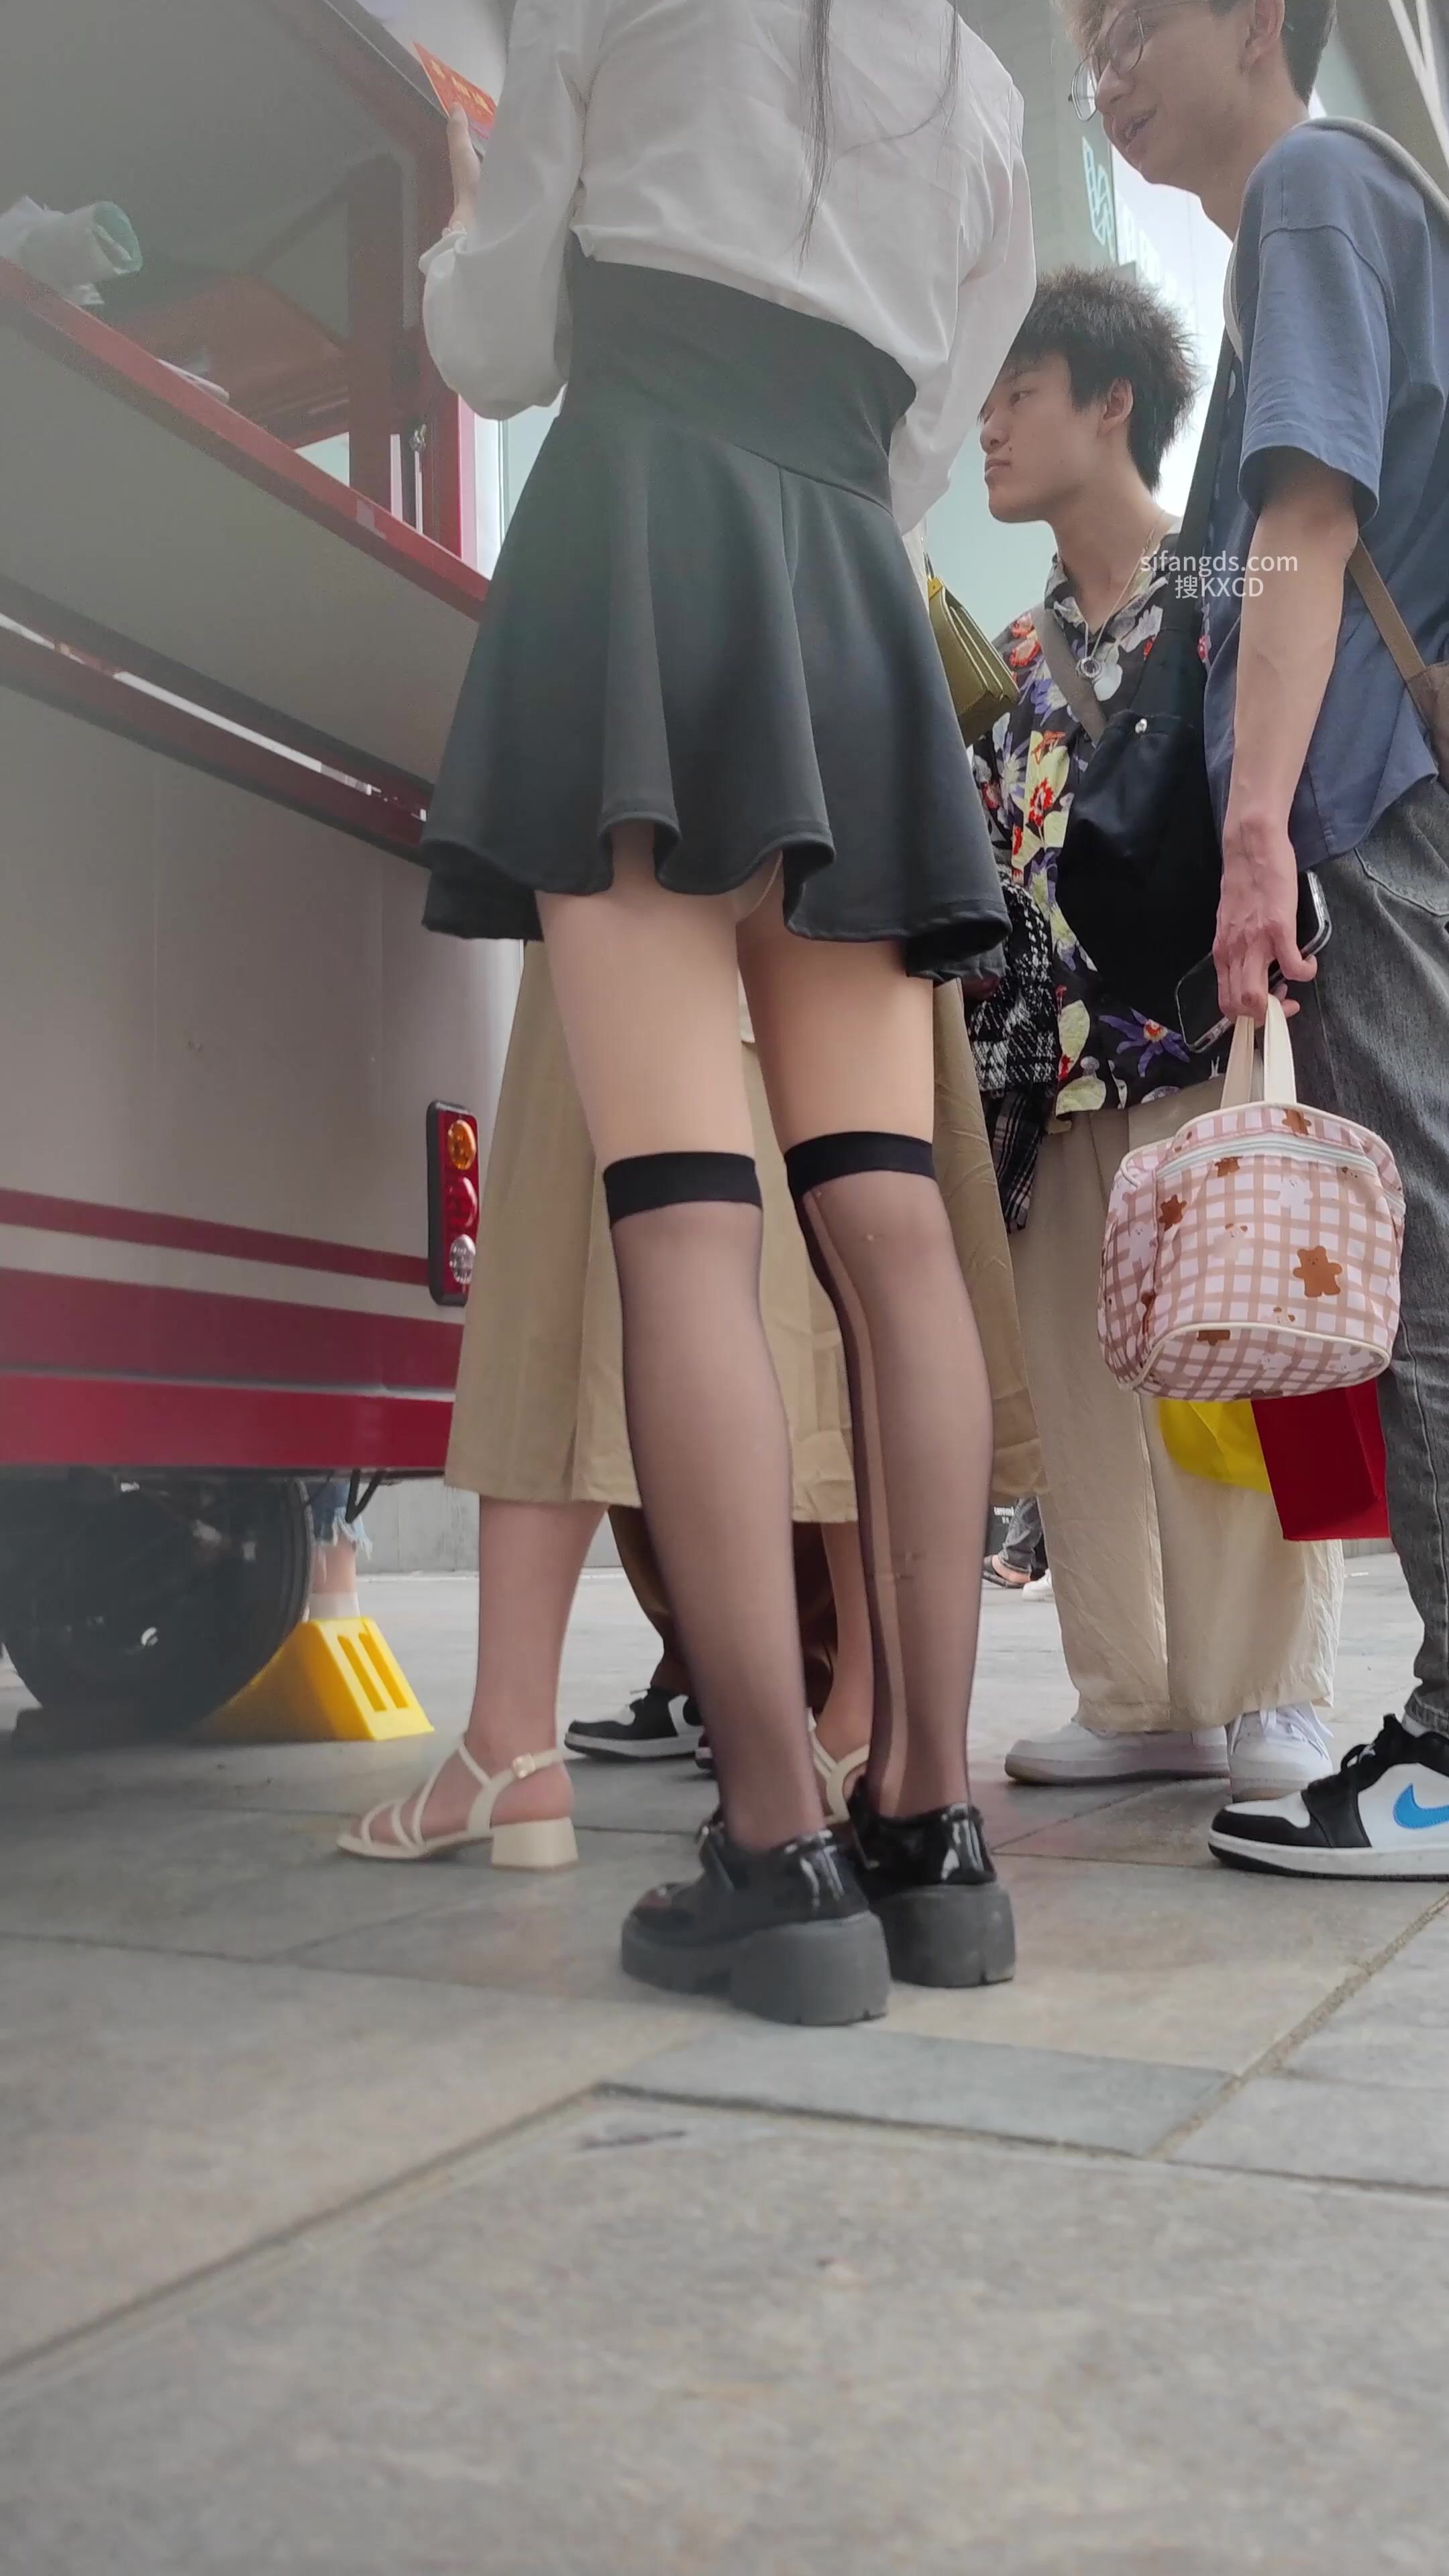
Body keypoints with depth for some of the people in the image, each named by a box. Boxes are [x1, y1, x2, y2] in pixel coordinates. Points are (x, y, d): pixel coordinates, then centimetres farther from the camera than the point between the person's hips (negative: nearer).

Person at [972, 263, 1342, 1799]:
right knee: (1084, 1386, 3)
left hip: (1204, 1042, -6)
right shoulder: (1015, 660, 21)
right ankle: (1139, 1702, 10)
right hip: (1062, 1067, 6)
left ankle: (1271, 1701, 2)